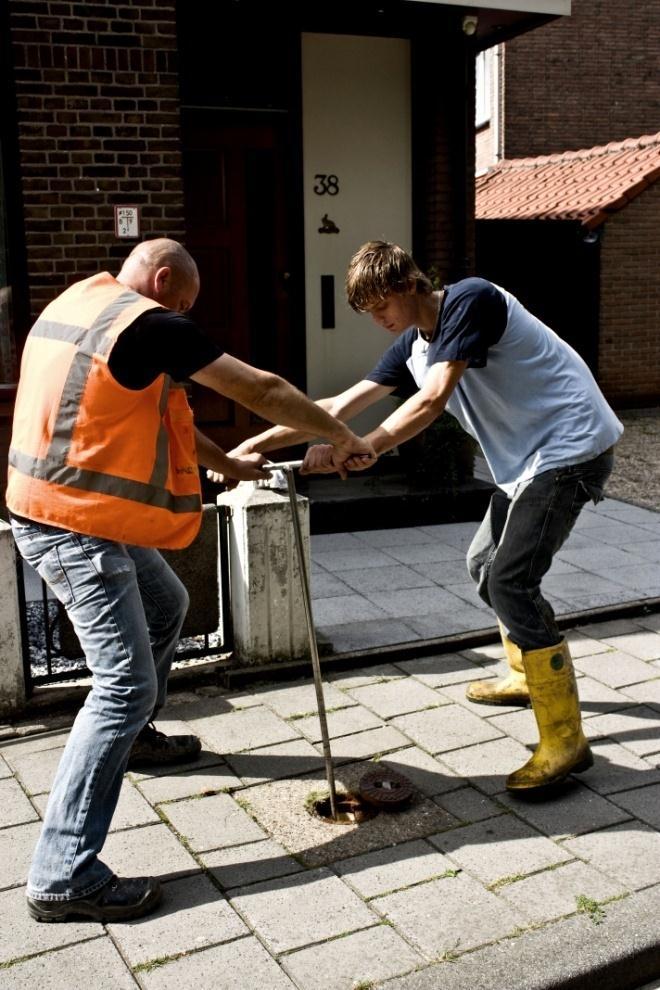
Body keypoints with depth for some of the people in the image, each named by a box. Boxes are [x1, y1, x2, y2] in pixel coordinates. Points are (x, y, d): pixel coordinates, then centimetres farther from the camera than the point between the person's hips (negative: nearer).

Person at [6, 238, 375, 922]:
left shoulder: (75, 304, 14)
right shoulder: (148, 324, -15)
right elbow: (260, 390, -11)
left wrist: (226, 463, 25)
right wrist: (341, 437, 2)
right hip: (76, 526, -10)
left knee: (165, 608, 27)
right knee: (127, 683, -11)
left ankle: (134, 737, 46)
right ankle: (64, 877, -9)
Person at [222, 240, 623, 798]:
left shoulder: (470, 300, -17)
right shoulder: (412, 345, 9)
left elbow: (432, 401, -27)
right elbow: (340, 407, 8)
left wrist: (359, 450, -31)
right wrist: (257, 444, 4)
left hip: (570, 448, -10)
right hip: (527, 458, 10)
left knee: (510, 582, -14)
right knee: (487, 566, 19)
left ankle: (565, 742, -6)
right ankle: (529, 675, 40)